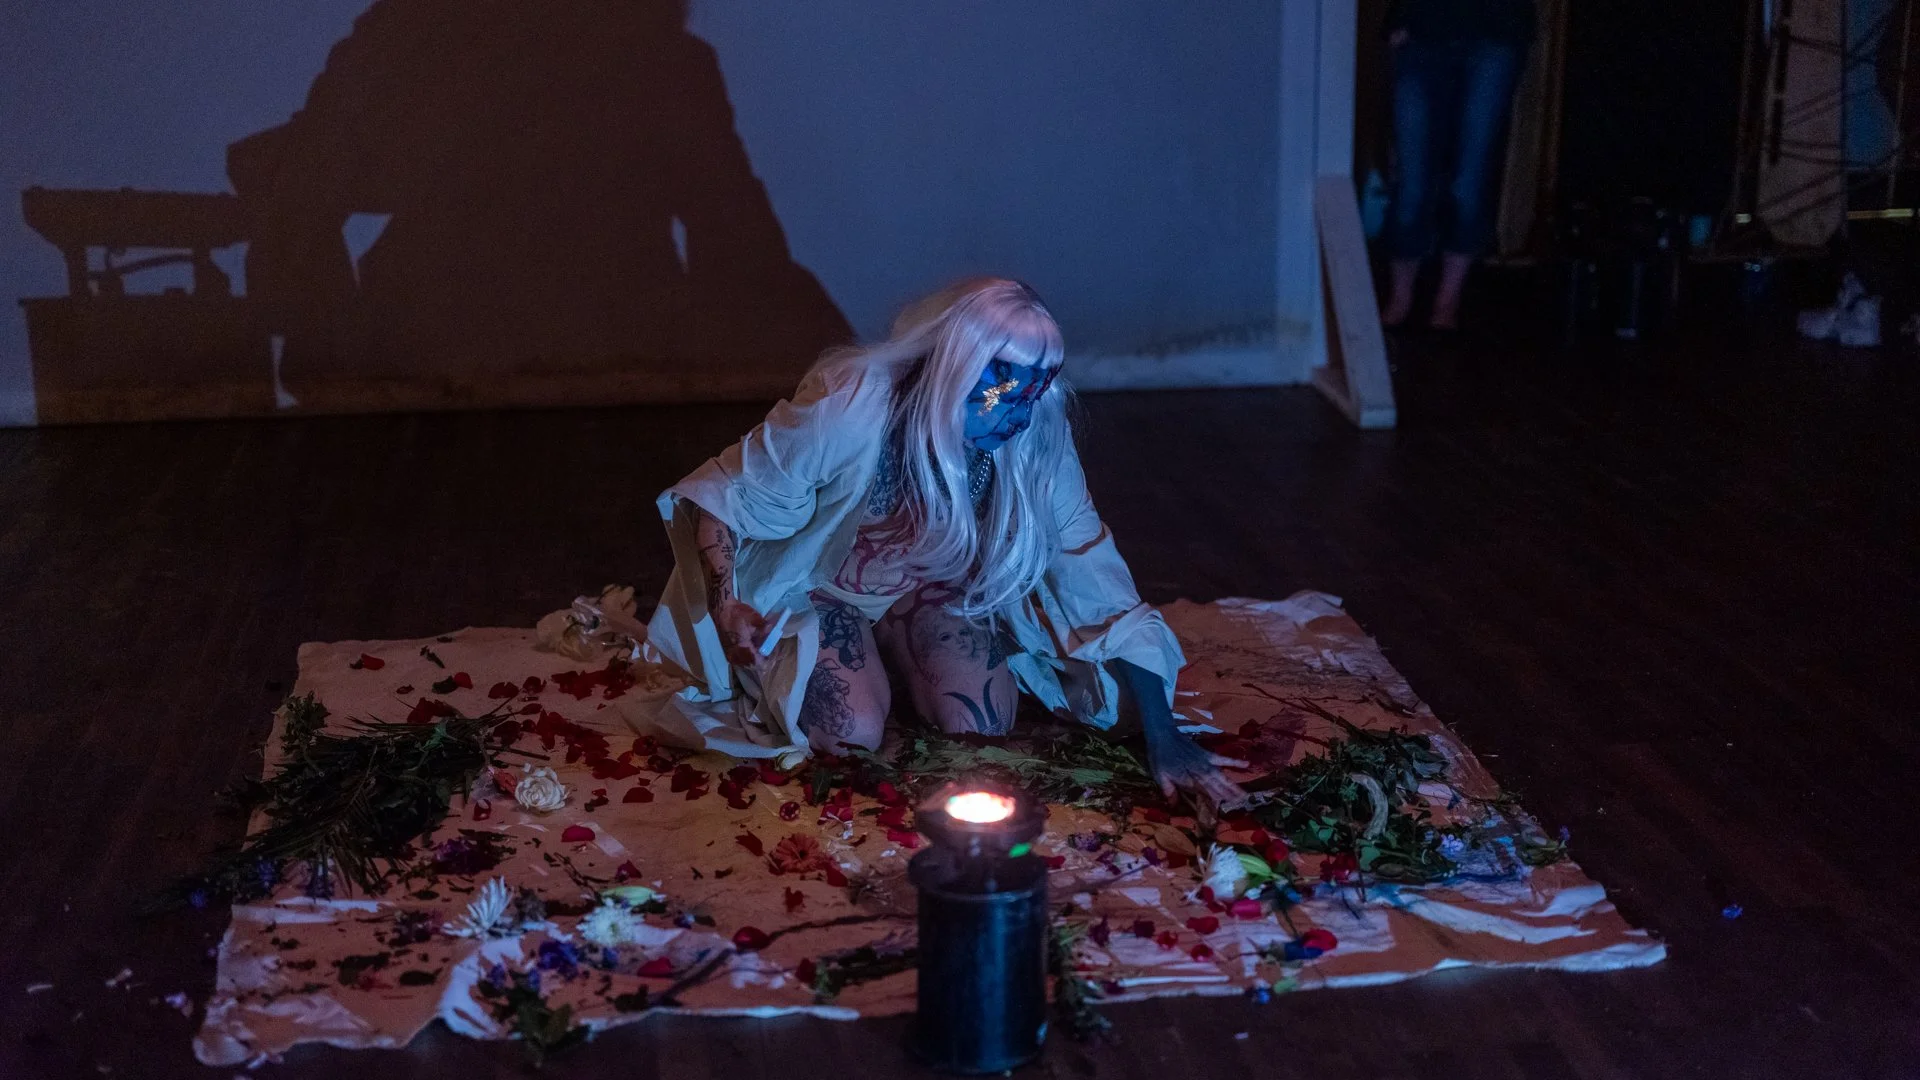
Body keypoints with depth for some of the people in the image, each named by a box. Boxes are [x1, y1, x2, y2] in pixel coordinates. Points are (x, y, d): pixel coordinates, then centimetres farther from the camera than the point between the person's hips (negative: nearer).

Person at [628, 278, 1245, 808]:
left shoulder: (1037, 445, -25)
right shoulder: (850, 409, -36)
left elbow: (1101, 585, -20)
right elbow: (724, 493, -23)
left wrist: (1163, 737, -24)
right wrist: (726, 605, -41)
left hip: (933, 588, 3)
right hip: (822, 584, -3)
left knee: (983, 726, -14)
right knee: (852, 733, -20)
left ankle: (891, 655, 18)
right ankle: (776, 663, 14)